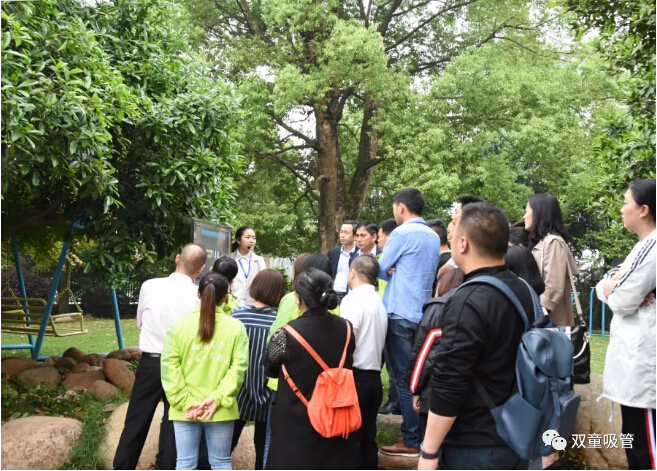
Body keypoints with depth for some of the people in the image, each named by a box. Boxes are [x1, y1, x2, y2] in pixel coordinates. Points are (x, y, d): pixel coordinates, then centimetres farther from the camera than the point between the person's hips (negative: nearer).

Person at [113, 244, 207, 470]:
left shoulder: (149, 286, -6)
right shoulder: (199, 296, -11)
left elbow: (140, 322, 9)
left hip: (149, 363, 1)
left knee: (135, 423, 11)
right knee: (173, 426, 12)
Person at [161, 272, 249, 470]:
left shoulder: (179, 326, -3)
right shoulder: (236, 327, -4)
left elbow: (169, 368, -7)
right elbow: (239, 367, -10)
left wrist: (185, 402, -6)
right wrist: (218, 399, -10)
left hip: (185, 410, 0)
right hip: (221, 410, 0)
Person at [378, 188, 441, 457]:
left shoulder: (402, 233, -12)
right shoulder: (434, 237, 9)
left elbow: (380, 269, -4)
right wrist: (398, 273, 5)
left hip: (401, 313, -7)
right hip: (423, 313, 7)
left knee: (403, 378, -1)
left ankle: (411, 440, 4)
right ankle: (423, 433, 21)